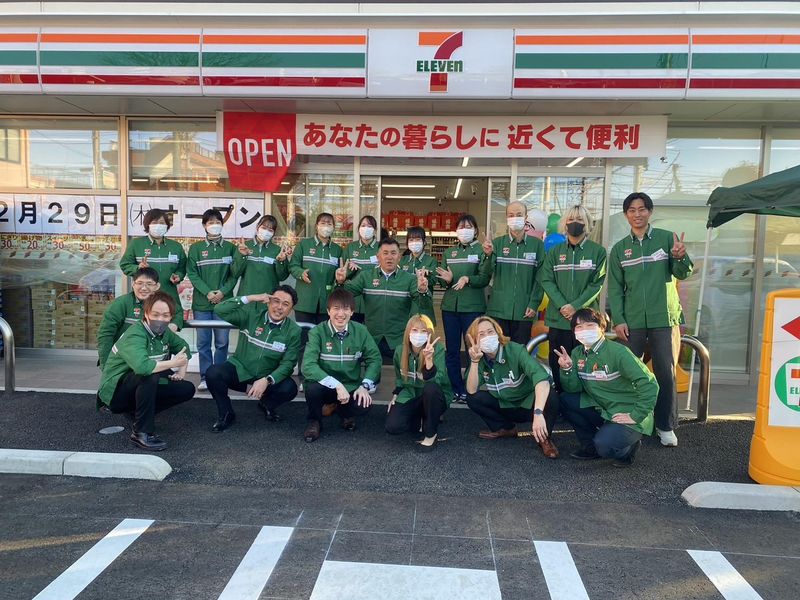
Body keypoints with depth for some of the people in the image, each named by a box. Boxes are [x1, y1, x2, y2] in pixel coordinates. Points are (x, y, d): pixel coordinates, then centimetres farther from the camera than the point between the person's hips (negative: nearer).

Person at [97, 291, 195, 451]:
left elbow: (183, 346, 19)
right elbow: (141, 366, -47)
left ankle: (138, 412, 6)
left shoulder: (164, 332, -3)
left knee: (187, 389, -2)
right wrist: (173, 363, -32)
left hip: (141, 389, 8)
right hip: (114, 391, -8)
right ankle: (142, 433, -25)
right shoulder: (135, 335, -26)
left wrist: (182, 370, 2)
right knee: (150, 375, -36)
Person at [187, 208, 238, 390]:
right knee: (203, 342, 2)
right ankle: (205, 377, 10)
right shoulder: (196, 248, 6)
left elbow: (234, 274, 2)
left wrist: (223, 292, -11)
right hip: (202, 302, 0)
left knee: (222, 342, 3)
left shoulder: (230, 248, 7)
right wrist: (208, 292, -12)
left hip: (224, 302, 0)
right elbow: (192, 274, 0)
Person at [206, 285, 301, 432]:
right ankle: (226, 414, 1)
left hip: (268, 377, 1)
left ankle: (266, 405, 12)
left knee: (289, 388, -27)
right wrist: (250, 298, -24)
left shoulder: (293, 331, -8)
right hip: (240, 370, 0)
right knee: (212, 373, -27)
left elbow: (288, 363, -12)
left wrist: (267, 380, -27)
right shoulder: (252, 313, -9)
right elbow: (220, 310, -18)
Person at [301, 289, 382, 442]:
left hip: (351, 387, 2)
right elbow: (308, 366, -25)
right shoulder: (317, 332, -15)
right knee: (313, 388, -34)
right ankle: (314, 421, 0)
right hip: (325, 386, -2)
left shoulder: (361, 331, -6)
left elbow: (374, 359, -2)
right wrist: (336, 385, -32)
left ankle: (345, 413, 12)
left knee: (363, 405, -28)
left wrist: (365, 386, -17)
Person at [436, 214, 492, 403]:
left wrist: (468, 279, -23)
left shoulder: (481, 251, 2)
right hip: (450, 306, 4)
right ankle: (455, 389, 16)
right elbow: (441, 280, 12)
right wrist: (447, 280, -10)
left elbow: (485, 279, -8)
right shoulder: (448, 253, 14)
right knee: (452, 350, 7)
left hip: (473, 307, -4)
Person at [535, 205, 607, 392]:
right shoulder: (555, 252, 10)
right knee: (557, 363, 5)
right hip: (558, 318, 2)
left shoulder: (598, 251, 4)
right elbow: (546, 281, 1)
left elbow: (597, 284, -3)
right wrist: (562, 305, -12)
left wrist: (576, 306, -13)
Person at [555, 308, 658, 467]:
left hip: (626, 414, -7)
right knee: (565, 399, -11)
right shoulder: (577, 354, 1)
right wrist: (567, 369, -20)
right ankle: (591, 446, 6)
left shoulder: (617, 352, -20)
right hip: (601, 409, 7)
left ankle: (629, 446, 7)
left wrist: (636, 416, -23)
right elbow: (574, 388, -2)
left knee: (604, 446, -29)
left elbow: (649, 384, -24)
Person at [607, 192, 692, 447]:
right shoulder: (619, 249, 8)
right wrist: (618, 320, -4)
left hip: (664, 319, -1)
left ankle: (665, 426, 15)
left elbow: (682, 274, -4)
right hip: (632, 322, 2)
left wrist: (680, 258, -27)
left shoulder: (667, 238, 2)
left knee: (666, 373, 3)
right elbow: (615, 288, 6)